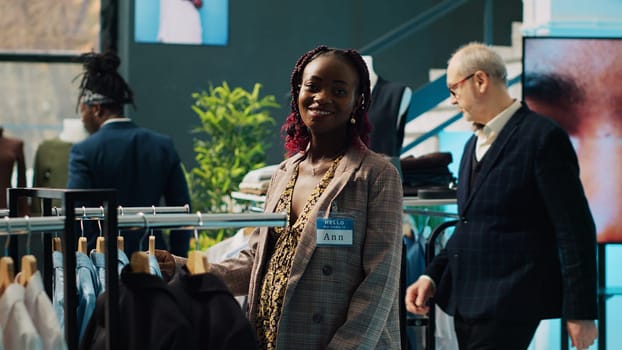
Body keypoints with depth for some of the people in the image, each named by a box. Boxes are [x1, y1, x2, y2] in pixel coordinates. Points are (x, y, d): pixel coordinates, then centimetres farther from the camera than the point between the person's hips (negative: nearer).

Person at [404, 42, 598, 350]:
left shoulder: (543, 137, -8)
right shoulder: (474, 143, 20)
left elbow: (575, 230, -11)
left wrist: (580, 312, -13)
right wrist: (432, 276, 8)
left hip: (509, 307, -9)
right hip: (466, 302, 9)